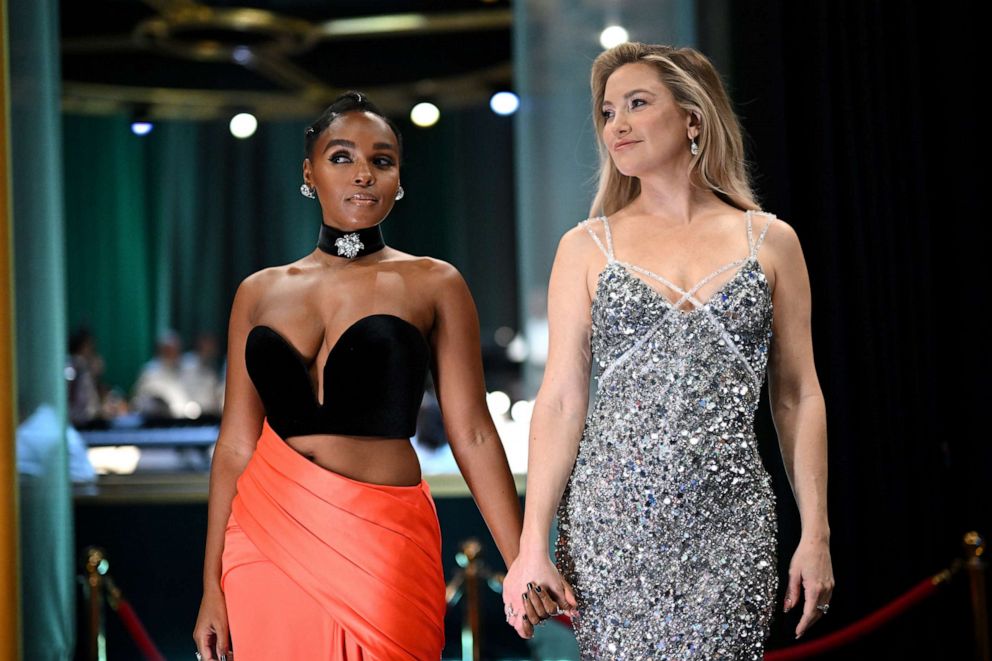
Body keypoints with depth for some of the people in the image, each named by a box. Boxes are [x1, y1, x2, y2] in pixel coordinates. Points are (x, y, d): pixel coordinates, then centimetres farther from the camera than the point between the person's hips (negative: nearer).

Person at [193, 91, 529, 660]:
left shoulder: (433, 285, 2)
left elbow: (472, 435, -2)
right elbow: (236, 445, 9)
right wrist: (213, 588, 7)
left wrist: (524, 569, -8)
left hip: (380, 545, -2)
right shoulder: (261, 293, 9)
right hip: (268, 542, 2)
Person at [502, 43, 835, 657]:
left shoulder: (771, 241, 8)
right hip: (610, 522, 0)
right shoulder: (586, 248, 6)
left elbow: (798, 395, 9)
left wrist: (816, 535, 4)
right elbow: (560, 402, 3)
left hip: (729, 526, 0)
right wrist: (532, 548, -3)